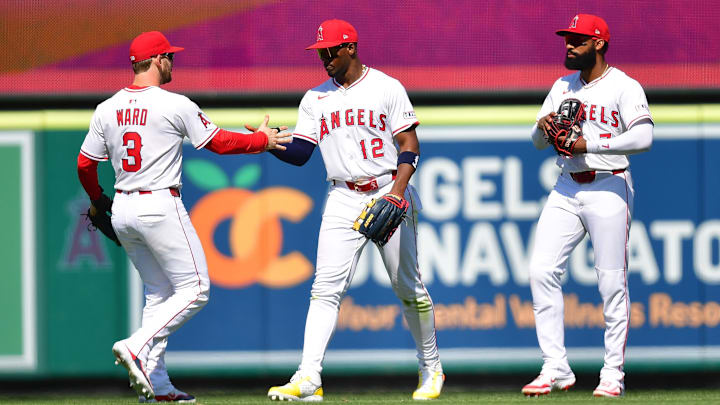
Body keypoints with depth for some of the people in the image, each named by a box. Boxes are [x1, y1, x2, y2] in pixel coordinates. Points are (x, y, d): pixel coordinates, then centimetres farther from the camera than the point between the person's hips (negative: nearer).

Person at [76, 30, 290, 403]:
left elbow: (84, 164, 9)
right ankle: (136, 347, -18)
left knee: (159, 294, 15)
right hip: (160, 206, -7)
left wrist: (97, 200, 28)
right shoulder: (175, 106, -10)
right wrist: (263, 141, 15)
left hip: (122, 210, 7)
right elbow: (219, 142, -1)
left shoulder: (107, 110, 6)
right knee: (194, 289, 0)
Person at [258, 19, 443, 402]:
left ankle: (431, 368, 22)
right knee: (326, 288, -11)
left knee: (407, 286, 5)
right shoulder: (315, 98, 11)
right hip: (343, 200, 2)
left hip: (390, 195, -2)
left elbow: (410, 146, -4)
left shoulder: (386, 87, 0)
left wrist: (397, 193, -17)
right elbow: (300, 153, 6)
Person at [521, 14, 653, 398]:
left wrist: (589, 143, -20)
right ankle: (556, 369, -2)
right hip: (566, 189, 6)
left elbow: (642, 137, -19)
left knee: (611, 282, -5)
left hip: (608, 189, -6)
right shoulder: (563, 87, 15)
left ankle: (613, 373, 3)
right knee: (541, 270, -6)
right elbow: (538, 142, 16)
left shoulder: (624, 87, -5)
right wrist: (543, 127, -7)